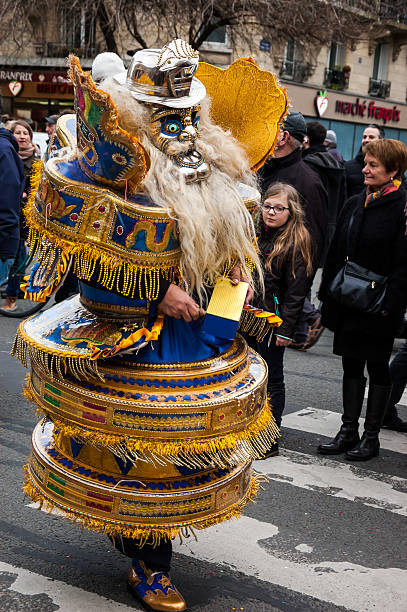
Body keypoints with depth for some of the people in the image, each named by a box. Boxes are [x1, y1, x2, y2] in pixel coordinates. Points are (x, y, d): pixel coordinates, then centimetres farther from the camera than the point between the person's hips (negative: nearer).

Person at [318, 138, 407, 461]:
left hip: (379, 308, -6)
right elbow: (336, 253, 14)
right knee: (352, 364, 12)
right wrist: (328, 295, 10)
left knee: (377, 367, 5)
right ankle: (349, 431, 22)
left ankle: (371, 436, 16)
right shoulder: (354, 204, 10)